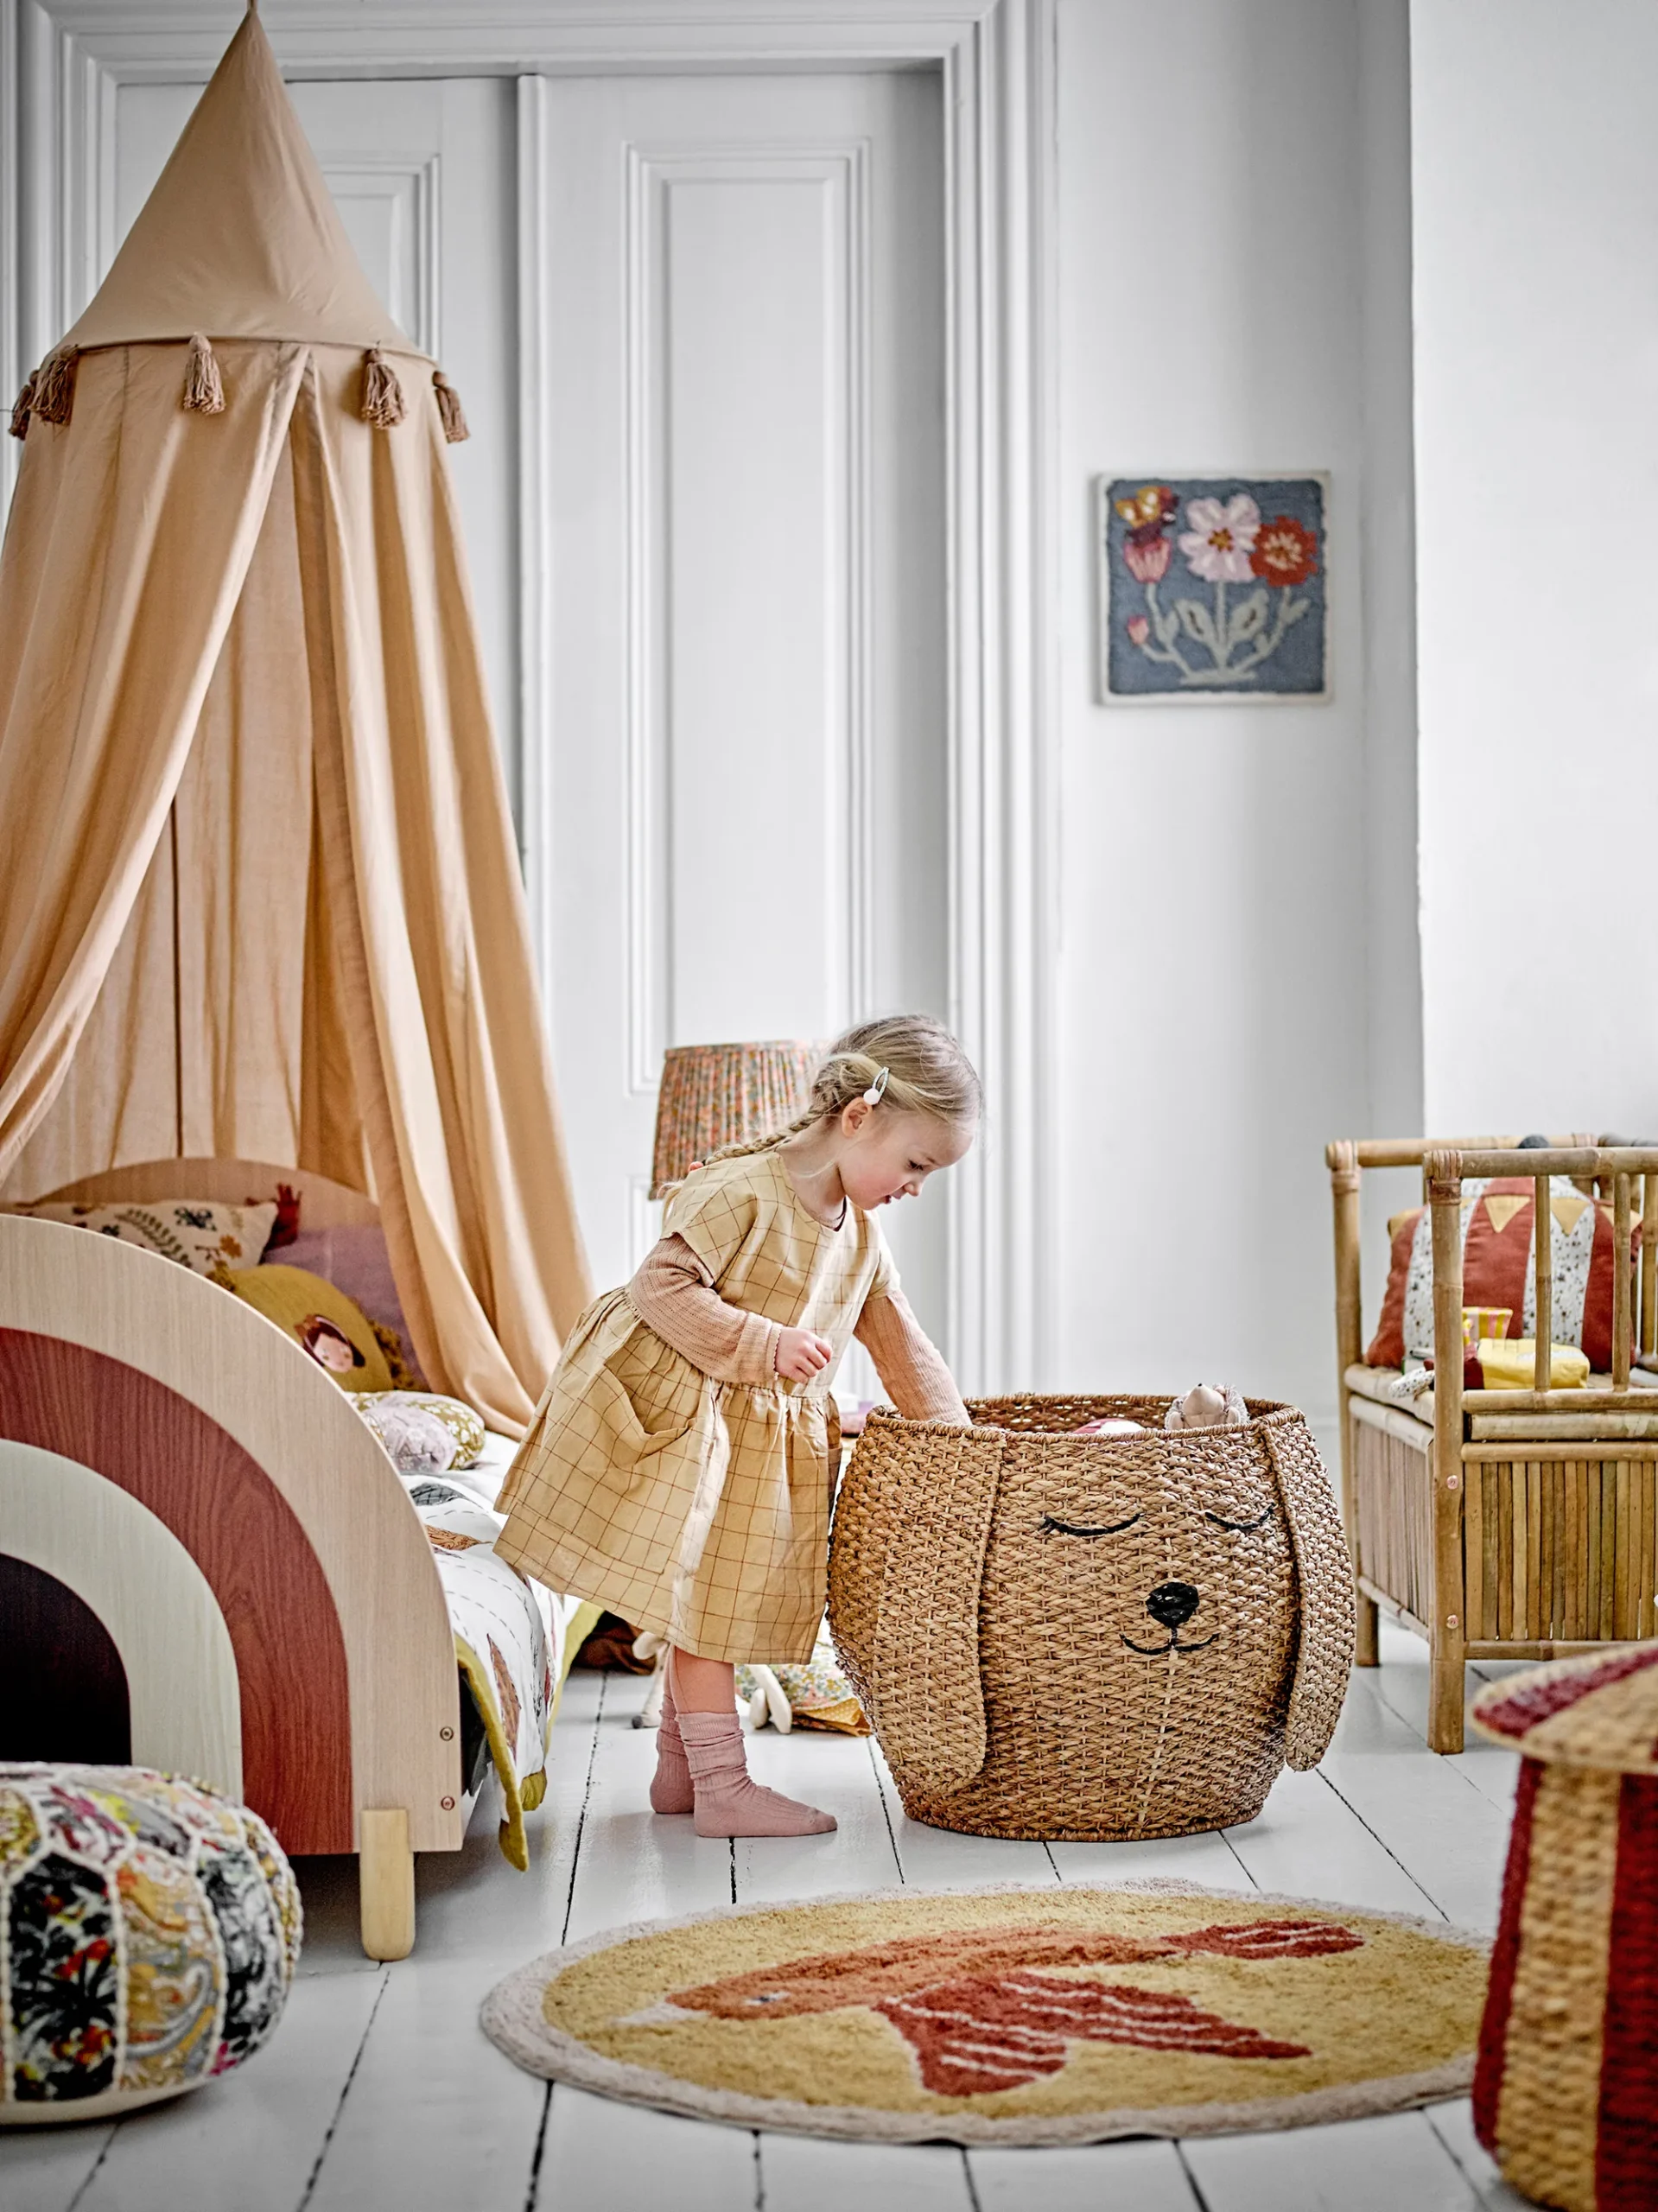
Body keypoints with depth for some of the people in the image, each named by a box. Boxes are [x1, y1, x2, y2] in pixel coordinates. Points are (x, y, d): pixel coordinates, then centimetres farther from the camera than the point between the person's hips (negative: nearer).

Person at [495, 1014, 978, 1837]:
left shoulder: (861, 1231, 5)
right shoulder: (743, 1191, -22)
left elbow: (900, 1345, 12)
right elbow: (660, 1289, -24)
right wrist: (767, 1343, -28)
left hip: (768, 1438, 9)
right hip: (683, 1420, -9)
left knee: (718, 1604, 14)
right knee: (698, 1599, -4)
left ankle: (679, 1769, 26)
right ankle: (722, 1787, 0)